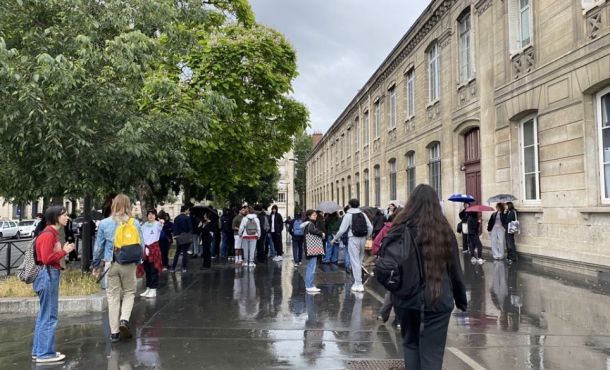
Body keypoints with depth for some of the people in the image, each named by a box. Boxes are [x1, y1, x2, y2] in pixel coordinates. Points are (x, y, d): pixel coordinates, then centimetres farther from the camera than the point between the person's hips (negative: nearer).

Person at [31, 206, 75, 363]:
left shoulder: (53, 233, 15)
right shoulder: (48, 234, -15)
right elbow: (46, 258, -21)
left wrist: (64, 251, 2)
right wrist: (64, 251, -13)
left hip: (51, 275, 11)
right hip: (48, 276, -11)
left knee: (44, 315, 16)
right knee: (49, 317, -4)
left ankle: (38, 351, 24)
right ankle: (45, 353, 3)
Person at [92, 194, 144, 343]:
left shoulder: (104, 223, -2)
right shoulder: (135, 223, -3)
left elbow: (98, 246, 3)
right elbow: (141, 245, 1)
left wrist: (96, 265, 14)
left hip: (111, 264, 1)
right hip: (129, 264, -1)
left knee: (113, 296, 8)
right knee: (129, 292, 16)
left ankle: (114, 332, 14)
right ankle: (124, 319, -6)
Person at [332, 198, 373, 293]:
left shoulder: (348, 215, -7)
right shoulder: (363, 214, 7)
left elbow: (342, 230, -9)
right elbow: (370, 227, 6)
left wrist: (335, 239, 4)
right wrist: (366, 237, 20)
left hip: (353, 239, -5)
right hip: (362, 239, 5)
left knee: (355, 261, -1)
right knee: (360, 260, 16)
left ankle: (358, 284, -2)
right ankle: (358, 282, 22)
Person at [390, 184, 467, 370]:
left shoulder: (401, 228, -4)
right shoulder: (443, 229, 0)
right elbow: (455, 270, 5)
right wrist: (461, 300, 16)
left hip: (407, 298, 0)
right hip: (438, 300, 0)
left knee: (411, 344, 19)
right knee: (432, 353, 4)